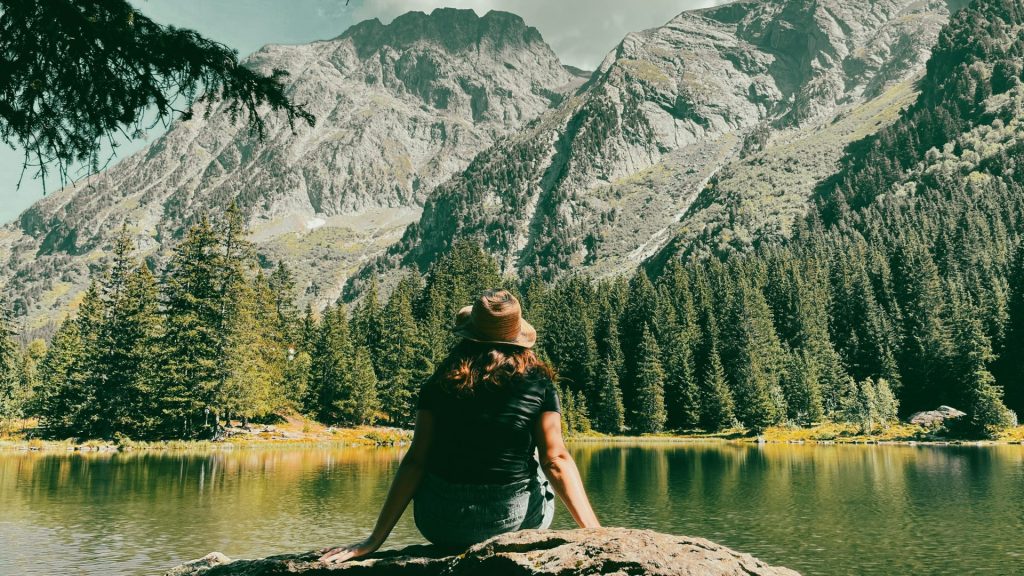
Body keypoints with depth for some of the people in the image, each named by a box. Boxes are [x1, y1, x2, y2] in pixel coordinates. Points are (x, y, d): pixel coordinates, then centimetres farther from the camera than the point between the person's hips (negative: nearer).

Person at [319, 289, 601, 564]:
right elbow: (556, 460, -11)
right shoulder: (538, 384, -6)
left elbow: (415, 462, -7)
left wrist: (375, 539, -3)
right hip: (514, 521, 0)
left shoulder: (440, 383, -4)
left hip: (441, 525, 1)